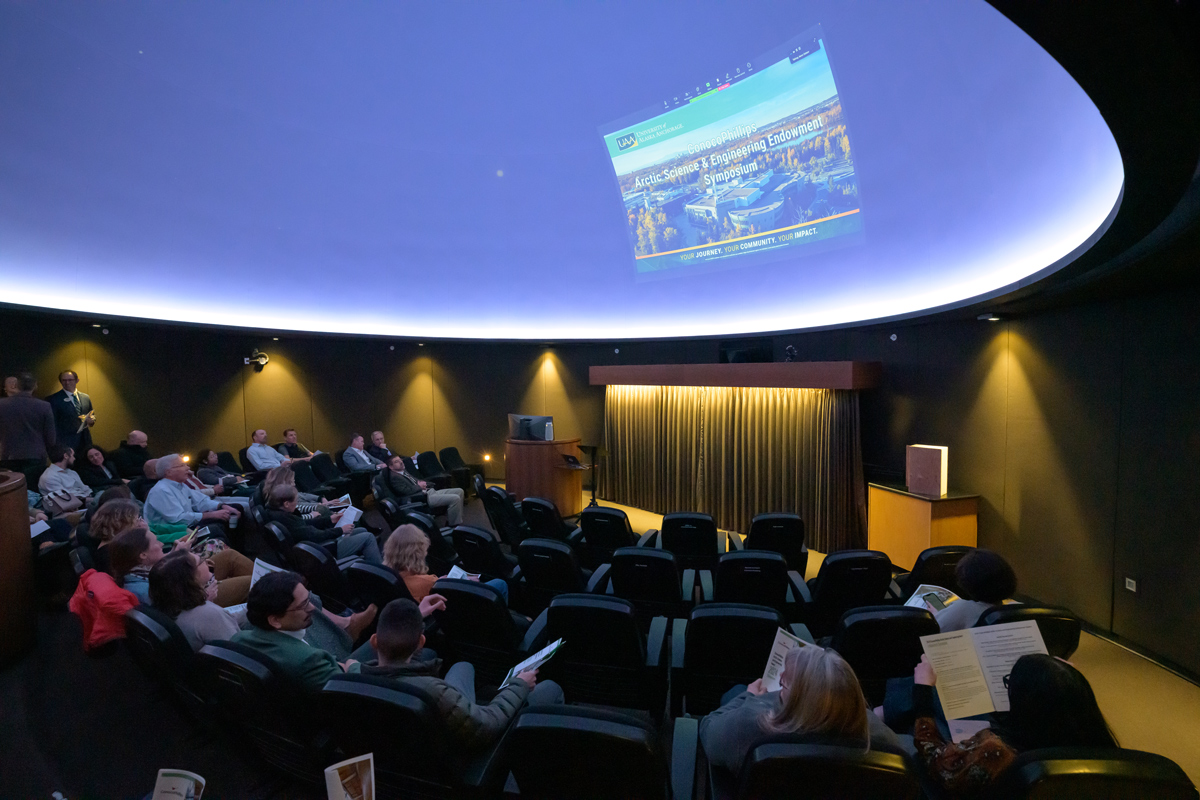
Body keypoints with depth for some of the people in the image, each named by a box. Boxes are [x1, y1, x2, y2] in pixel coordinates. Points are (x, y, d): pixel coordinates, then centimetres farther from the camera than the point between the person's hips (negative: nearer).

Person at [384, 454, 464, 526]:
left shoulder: (404, 472, 21)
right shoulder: (394, 477, -8)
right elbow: (406, 491, -19)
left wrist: (421, 483, 6)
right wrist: (419, 486, -6)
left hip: (429, 491, 10)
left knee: (459, 491, 3)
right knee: (455, 498, -23)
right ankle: (454, 526, -10)